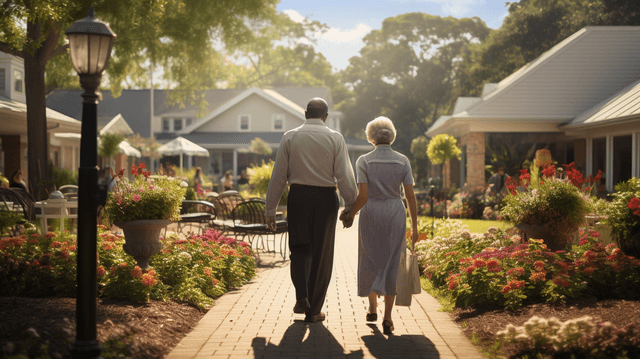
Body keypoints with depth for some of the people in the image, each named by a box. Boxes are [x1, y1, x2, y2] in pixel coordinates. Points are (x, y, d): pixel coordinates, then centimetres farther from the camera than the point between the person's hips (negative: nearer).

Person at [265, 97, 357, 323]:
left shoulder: (290, 137, 3)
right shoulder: (335, 138, 1)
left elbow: (278, 175, 2)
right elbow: (344, 176, -4)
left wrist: (270, 209, 6)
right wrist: (351, 206, 4)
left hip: (298, 196, 1)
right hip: (325, 197, 0)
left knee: (299, 249, 15)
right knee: (321, 253, 9)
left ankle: (302, 298, -5)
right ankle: (314, 310, 15)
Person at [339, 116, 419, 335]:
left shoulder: (364, 161, -6)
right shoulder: (403, 161, -1)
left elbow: (362, 196, -13)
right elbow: (410, 196, -4)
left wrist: (350, 214, 3)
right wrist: (414, 226, 1)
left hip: (371, 214, 0)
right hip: (395, 215, 1)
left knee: (371, 261, 18)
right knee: (391, 265, 5)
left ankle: (372, 308, 30)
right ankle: (387, 318, -3)